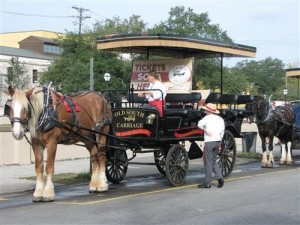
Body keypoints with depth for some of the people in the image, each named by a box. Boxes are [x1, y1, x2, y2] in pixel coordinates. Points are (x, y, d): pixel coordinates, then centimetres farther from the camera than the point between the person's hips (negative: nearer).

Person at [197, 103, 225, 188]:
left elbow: (200, 125, -20)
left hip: (209, 142, -6)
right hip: (218, 141, 6)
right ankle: (220, 177, 4)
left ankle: (207, 183, 4)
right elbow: (222, 131, 13)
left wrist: (205, 130, -5)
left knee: (208, 163, 0)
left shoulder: (207, 118, -5)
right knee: (214, 161, 19)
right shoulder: (220, 119, 12)